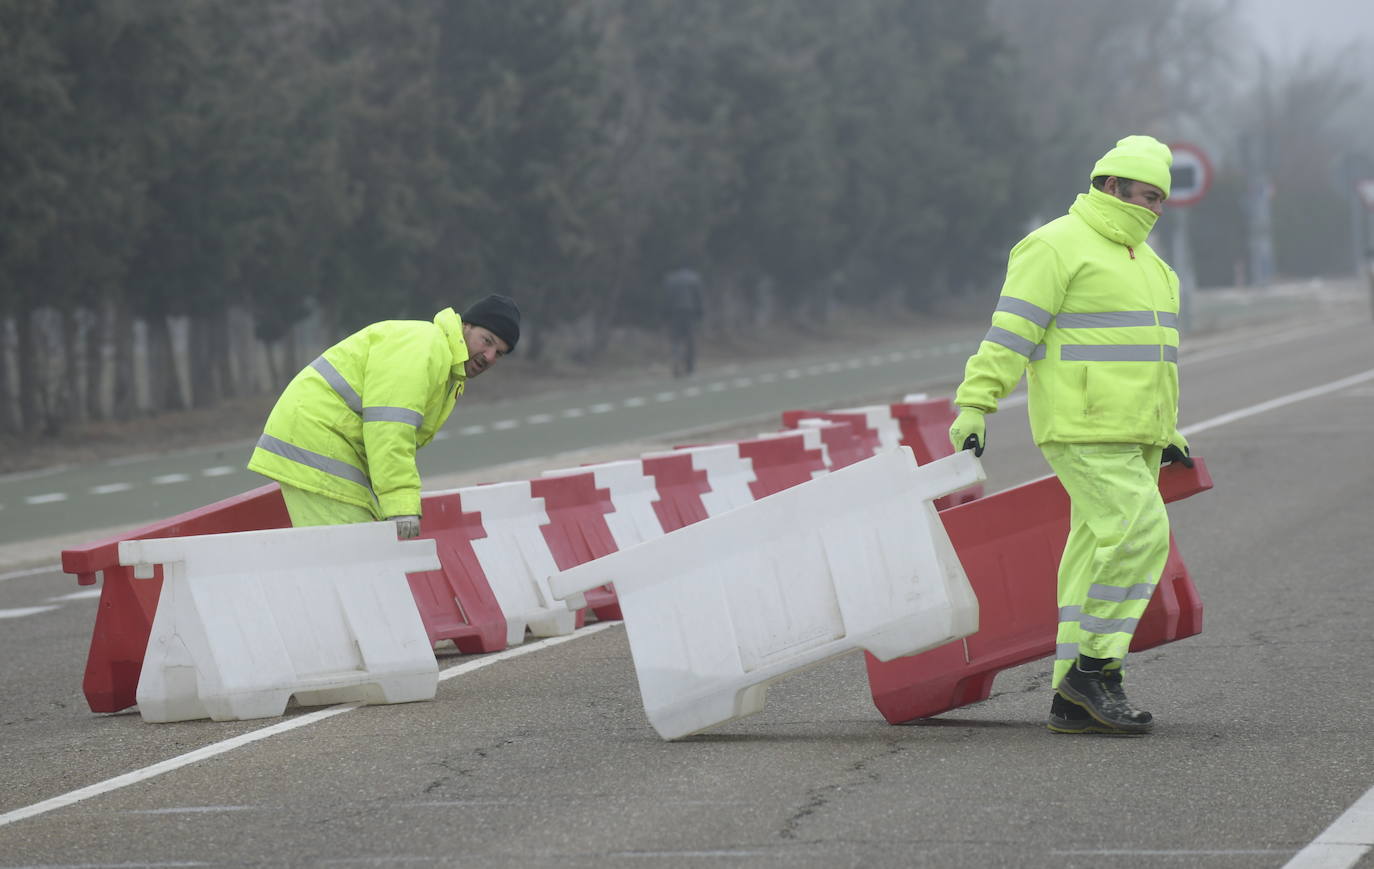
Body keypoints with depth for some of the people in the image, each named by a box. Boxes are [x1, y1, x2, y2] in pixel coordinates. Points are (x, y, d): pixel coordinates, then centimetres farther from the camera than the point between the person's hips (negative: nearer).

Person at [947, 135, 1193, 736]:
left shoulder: (1140, 259, 22)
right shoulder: (1056, 247, -8)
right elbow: (1011, 331, -14)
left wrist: (1167, 433, 29)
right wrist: (974, 404, -21)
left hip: (1130, 436, 9)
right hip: (1083, 430, -9)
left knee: (1099, 555, 6)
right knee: (1139, 531, -19)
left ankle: (1073, 701, 7)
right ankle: (1097, 664, -11)